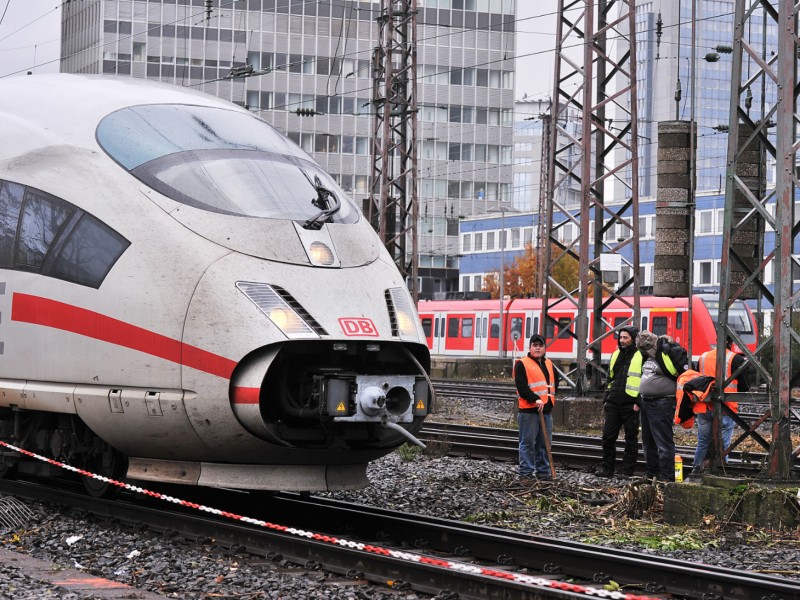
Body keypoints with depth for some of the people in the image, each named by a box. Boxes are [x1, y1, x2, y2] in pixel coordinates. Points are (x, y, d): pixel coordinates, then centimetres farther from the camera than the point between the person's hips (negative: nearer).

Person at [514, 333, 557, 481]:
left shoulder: (549, 364, 18)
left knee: (545, 443, 10)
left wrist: (549, 397, 10)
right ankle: (526, 471, -1)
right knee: (528, 442, -4)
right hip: (529, 410, -7)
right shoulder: (522, 364, -4)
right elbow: (521, 386, -14)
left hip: (546, 410, 7)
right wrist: (535, 399, -21)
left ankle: (543, 471, 17)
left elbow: (555, 382, 27)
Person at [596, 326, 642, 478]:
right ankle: (607, 468, 13)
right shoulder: (616, 355, 15)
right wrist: (605, 399, 16)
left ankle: (627, 472, 8)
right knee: (608, 437, 5)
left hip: (631, 406, -6)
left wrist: (639, 402, -14)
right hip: (613, 404, 6)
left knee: (631, 440, 3)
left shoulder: (641, 357, -6)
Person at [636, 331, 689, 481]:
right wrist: (640, 398, 24)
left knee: (663, 442, -9)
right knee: (648, 441, 15)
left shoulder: (670, 353, -13)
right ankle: (651, 473, 25)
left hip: (662, 405, -10)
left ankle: (667, 476, -7)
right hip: (647, 403, 10)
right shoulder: (649, 356, 14)